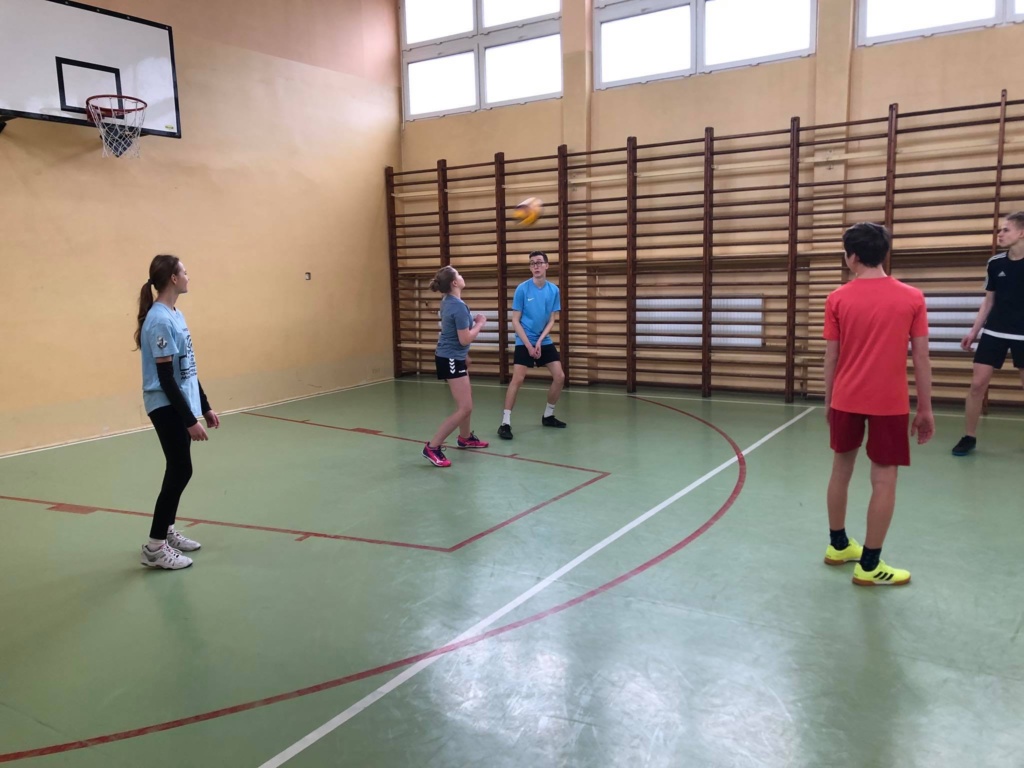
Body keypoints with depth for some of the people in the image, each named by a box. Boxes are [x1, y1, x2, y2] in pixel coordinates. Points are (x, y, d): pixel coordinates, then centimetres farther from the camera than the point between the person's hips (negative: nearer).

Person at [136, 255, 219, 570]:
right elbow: (166, 378, -20)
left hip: (181, 406, 9)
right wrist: (190, 420, -20)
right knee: (180, 471, -5)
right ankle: (154, 547, 4)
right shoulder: (159, 320, -19)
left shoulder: (176, 315, 10)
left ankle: (167, 532, 28)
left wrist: (204, 406, 18)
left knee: (178, 470, 15)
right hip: (168, 408, -9)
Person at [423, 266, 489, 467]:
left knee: (467, 399, 24)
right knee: (464, 408, -11)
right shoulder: (458, 306, -24)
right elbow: (465, 339, -22)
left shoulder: (448, 301, 5)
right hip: (450, 360, -10)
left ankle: (465, 438, 40)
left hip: (453, 357, 10)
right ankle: (432, 447, -10)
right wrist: (480, 324, -8)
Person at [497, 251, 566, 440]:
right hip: (524, 342, -5)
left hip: (545, 342, 5)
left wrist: (539, 341, -12)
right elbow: (515, 320, -8)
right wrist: (529, 344, -14)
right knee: (517, 379, -14)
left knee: (560, 377, 3)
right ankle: (505, 423, -9)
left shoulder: (554, 290, 0)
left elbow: (551, 321, 3)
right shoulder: (522, 289, -10)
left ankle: (548, 416, 22)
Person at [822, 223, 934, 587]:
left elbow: (831, 356, 1)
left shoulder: (837, 299, -3)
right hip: (890, 403, -2)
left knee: (841, 469, 17)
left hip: (846, 399, 2)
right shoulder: (912, 298, -3)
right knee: (883, 481, 4)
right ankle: (869, 565, 10)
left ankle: (838, 545, 30)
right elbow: (921, 358, -3)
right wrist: (925, 409, 4)